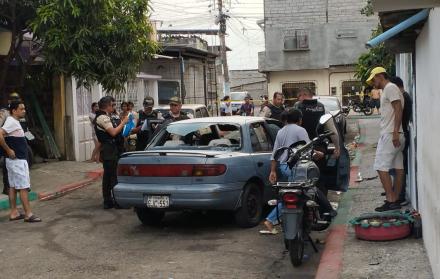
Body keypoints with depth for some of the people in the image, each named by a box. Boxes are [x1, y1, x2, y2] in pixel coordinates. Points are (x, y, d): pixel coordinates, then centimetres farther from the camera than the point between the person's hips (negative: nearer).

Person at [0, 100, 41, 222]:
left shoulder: (14, 122, 14)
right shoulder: (11, 122, -16)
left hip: (16, 160, 10)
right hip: (17, 160, -10)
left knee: (13, 186, 12)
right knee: (24, 187, -6)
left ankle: (14, 213, 17)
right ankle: (28, 214, -2)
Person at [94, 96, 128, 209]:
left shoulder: (106, 117, 19)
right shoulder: (103, 118, -14)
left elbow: (113, 131, 22)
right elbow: (113, 132, -23)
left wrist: (121, 124, 10)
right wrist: (123, 123, -14)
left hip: (109, 150, 11)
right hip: (109, 150, -11)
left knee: (108, 175, 14)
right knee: (114, 175, -10)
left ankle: (107, 201, 20)